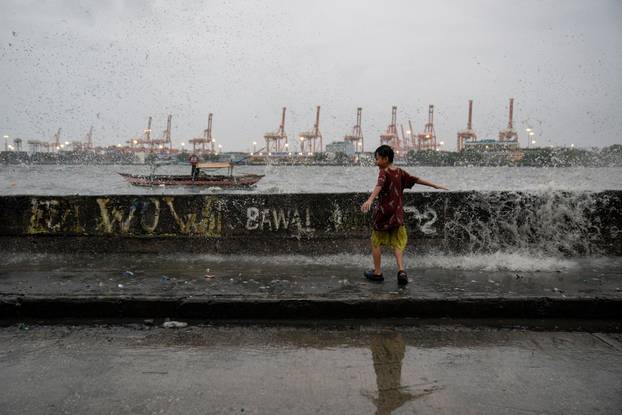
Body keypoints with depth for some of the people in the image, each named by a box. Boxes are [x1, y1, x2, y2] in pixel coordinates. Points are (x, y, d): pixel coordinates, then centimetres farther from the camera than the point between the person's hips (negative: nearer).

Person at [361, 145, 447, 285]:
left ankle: (377, 272, 17)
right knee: (398, 244, 9)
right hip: (398, 214, 6)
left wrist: (370, 200, -48)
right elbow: (416, 180, 16)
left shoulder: (384, 172, -12)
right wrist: (435, 185, 27)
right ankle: (401, 270, -10)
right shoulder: (400, 172, 7)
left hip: (383, 212, -5)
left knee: (376, 242, 10)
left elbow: (379, 186, -31)